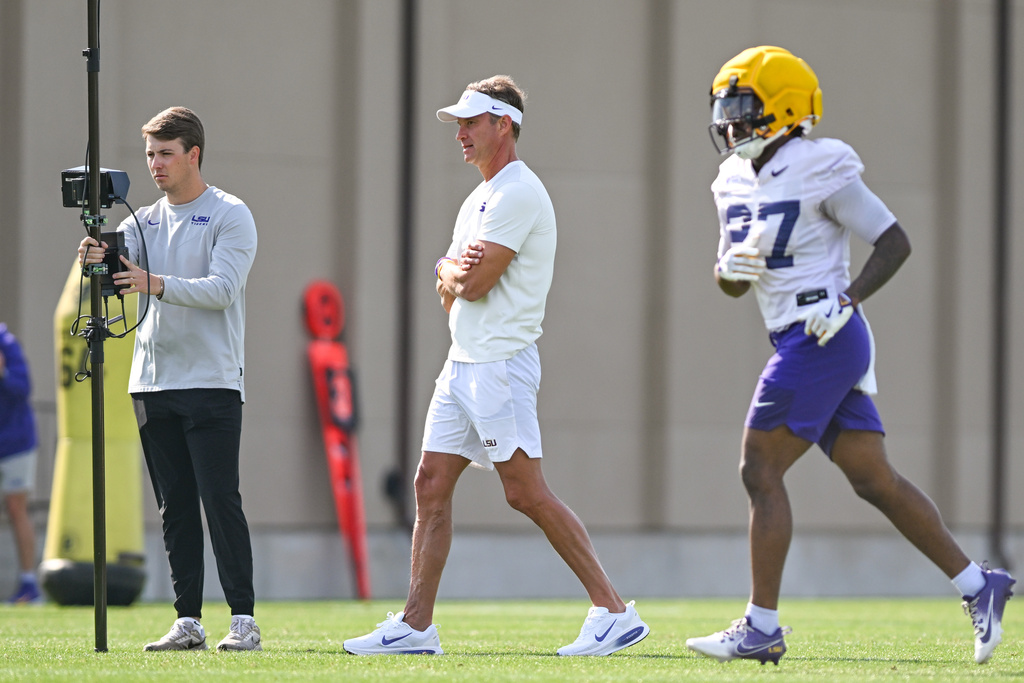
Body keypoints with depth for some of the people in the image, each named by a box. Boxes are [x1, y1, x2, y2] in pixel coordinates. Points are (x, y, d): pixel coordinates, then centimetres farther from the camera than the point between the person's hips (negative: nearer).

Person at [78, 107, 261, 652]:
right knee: (175, 507, 5)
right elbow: (116, 270, 0)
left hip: (212, 382, -5)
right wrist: (94, 260, -24)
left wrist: (157, 284, -29)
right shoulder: (144, 222, 15)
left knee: (220, 500, -10)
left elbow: (222, 289, -15)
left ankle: (243, 620, -9)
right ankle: (188, 621, 7)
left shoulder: (230, 216, -2)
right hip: (152, 382, 5)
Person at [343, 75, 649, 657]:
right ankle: (416, 625, 7)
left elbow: (474, 284, -17)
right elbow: (449, 289, 15)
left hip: (501, 364, -10)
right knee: (432, 485, 6)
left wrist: (452, 272, 4)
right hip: (464, 363, 10)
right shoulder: (480, 199, 19)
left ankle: (615, 611, -9)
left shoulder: (518, 194, -12)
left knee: (526, 493, -12)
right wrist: (457, 270, -7)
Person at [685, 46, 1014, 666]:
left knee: (761, 472, -8)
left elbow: (895, 242, -7)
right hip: (798, 344, 8)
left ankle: (762, 626, -5)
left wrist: (846, 300, -17)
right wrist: (731, 267, -3)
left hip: (824, 338, -8)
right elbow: (732, 285, 19)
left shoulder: (820, 171, -11)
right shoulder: (738, 183, 13)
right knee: (874, 479, 8)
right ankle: (979, 585, 13)